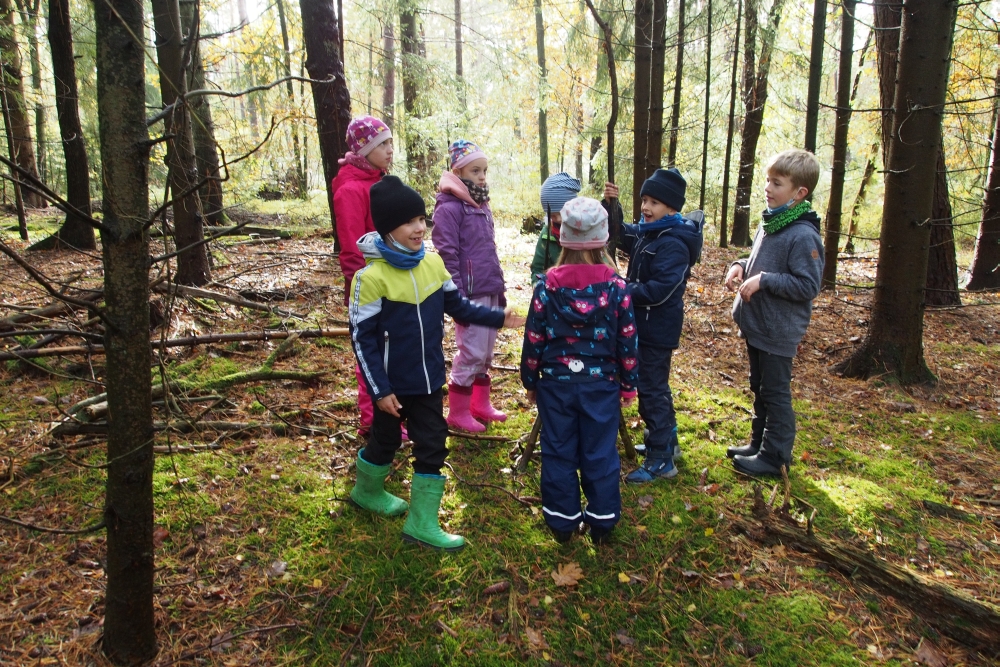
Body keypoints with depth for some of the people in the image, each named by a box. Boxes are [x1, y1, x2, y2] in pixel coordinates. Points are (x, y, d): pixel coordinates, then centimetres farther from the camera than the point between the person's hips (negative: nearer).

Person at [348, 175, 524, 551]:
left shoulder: (432, 263, -3)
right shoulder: (372, 276, -19)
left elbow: (458, 307, 8)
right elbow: (363, 338, -16)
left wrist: (497, 318, -3)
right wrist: (379, 390, -17)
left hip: (428, 377, 5)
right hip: (393, 382, -5)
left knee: (432, 444, 7)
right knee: (386, 440, 17)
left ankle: (422, 524, 20)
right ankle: (366, 491, 46)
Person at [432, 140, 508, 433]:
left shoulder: (482, 204, 14)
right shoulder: (449, 207, -11)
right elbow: (447, 255, -15)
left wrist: (500, 287, 18)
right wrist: (457, 298, -18)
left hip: (490, 292, 8)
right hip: (471, 294, -8)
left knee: (486, 352, 14)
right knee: (472, 353, -3)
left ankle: (480, 404, 28)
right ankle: (458, 412, 11)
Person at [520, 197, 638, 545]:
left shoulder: (547, 286, -8)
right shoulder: (616, 287, -7)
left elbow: (533, 339, -3)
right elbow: (627, 340, -2)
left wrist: (530, 381, 9)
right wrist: (628, 384, 9)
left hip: (556, 382, 0)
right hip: (601, 384, 0)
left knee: (558, 453, 11)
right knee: (600, 454, 11)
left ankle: (562, 521, 22)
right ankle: (602, 521, 22)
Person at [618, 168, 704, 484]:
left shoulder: (674, 244, -22)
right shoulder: (646, 232, 5)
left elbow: (660, 291, -28)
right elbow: (620, 235, 20)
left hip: (657, 329, -9)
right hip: (644, 325, 9)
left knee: (652, 389, -2)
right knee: (653, 385, 20)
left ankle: (660, 461, 9)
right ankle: (666, 440, 38)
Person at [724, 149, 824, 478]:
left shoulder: (804, 235, -21)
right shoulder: (769, 224, 6)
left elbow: (808, 285, -22)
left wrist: (763, 280, -25)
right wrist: (741, 266, 1)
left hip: (779, 331, -9)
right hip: (756, 324, 9)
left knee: (775, 394, 4)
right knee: (760, 389, 20)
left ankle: (774, 456, 18)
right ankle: (759, 443, 35)